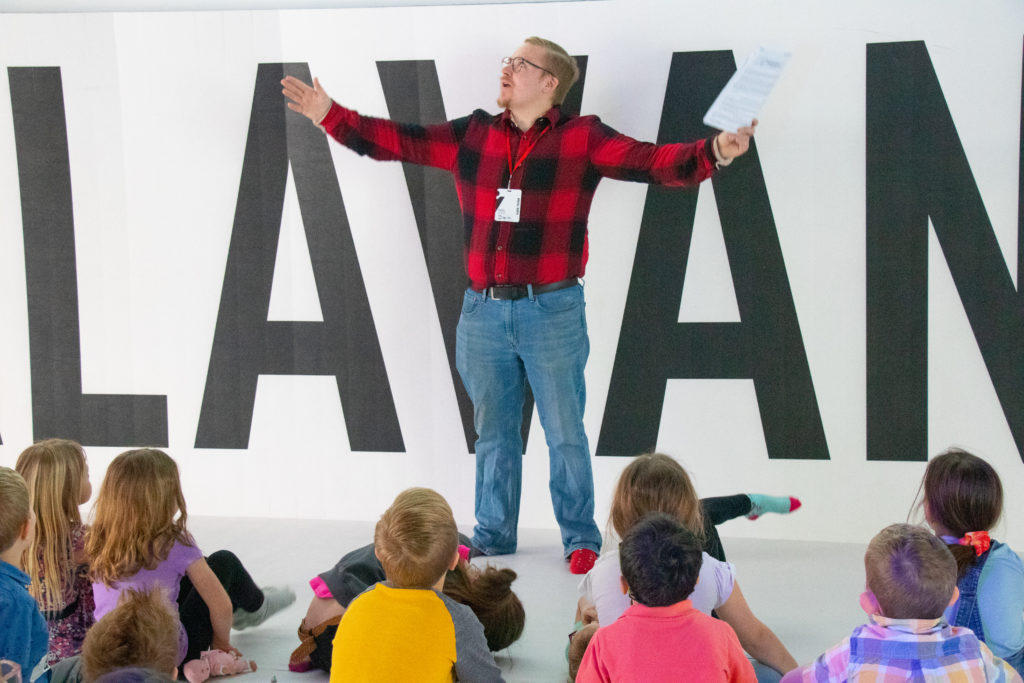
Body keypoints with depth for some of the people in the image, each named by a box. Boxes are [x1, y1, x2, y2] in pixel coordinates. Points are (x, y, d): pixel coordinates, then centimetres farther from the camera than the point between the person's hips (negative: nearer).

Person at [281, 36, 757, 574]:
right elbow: (398, 141, 13)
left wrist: (713, 152, -28)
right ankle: (493, 534, 29)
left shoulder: (581, 139, -3)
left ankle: (581, 539, 17)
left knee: (565, 433, 2)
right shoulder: (472, 135, 8)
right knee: (493, 431, 15)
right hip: (483, 311, 4)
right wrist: (331, 116, 9)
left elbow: (651, 162, -13)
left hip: (552, 312, -4)